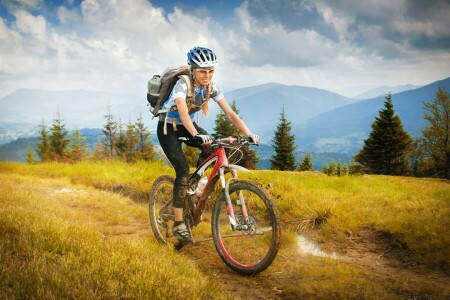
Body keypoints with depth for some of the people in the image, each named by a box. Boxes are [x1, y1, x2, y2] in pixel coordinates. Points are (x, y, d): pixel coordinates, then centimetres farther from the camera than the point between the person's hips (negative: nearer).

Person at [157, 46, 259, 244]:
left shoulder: (211, 88, -12)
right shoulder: (182, 85, -28)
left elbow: (229, 113, -17)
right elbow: (183, 112, -45)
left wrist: (249, 134, -30)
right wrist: (197, 135, -62)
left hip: (187, 126, 5)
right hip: (168, 128, -5)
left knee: (213, 148, -24)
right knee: (183, 170, -21)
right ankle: (178, 224, -13)